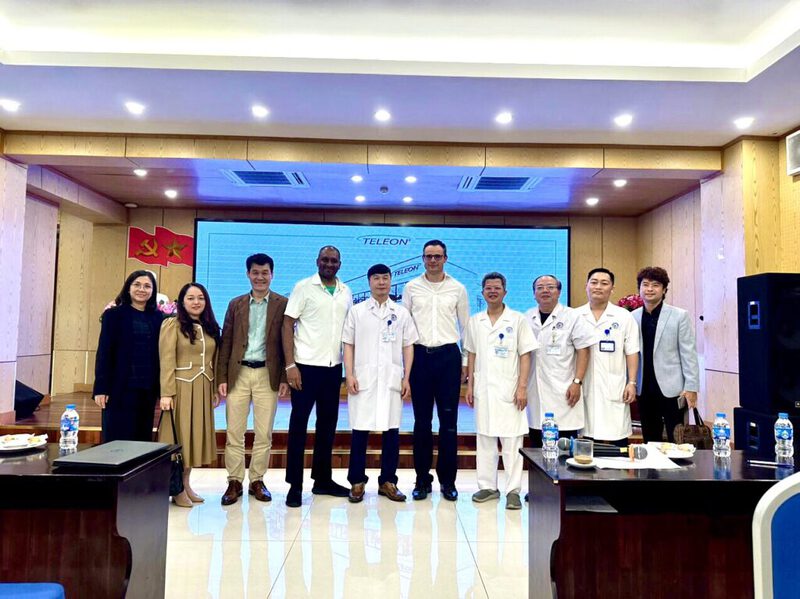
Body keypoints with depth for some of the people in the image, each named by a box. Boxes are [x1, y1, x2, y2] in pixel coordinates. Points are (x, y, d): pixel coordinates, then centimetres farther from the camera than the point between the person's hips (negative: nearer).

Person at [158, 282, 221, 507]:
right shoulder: (172, 324, -4)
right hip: (181, 387, -5)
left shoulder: (210, 328, 12)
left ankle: (186, 484, 21)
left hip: (203, 390, 5)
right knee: (178, 435, 2)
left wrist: (215, 390, 9)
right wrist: (166, 392, -16)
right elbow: (167, 361, -10)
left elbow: (214, 361, 12)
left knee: (195, 434, 10)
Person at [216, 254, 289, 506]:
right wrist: (222, 377, 1)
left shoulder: (283, 304, 2)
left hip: (267, 375, -2)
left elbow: (287, 342, -1)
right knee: (234, 432, 4)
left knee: (264, 433, 5)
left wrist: (284, 377, -6)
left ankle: (257, 481, 19)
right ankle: (234, 482, 16)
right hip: (238, 373, 2)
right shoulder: (236, 304, 10)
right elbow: (226, 342, 8)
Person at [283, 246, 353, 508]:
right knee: (299, 424, 2)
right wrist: (290, 365, -14)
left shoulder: (346, 292, 9)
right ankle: (295, 485, 11)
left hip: (334, 367, 5)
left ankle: (323, 479, 24)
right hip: (306, 366, -5)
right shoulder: (304, 288, -3)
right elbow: (287, 326, -6)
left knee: (328, 424, 12)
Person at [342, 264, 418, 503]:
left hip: (392, 380, 1)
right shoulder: (357, 311, 7)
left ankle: (388, 481, 16)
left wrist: (406, 378, 2)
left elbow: (408, 347, 9)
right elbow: (349, 345, 5)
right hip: (363, 378, -1)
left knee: (391, 431, 4)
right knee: (360, 431, 2)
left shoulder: (401, 313, 10)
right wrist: (349, 375, -5)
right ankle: (357, 481, 14)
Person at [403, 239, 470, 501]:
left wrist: (466, 362, 4)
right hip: (420, 354, 1)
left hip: (448, 355, 0)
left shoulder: (458, 289, 5)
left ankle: (448, 481, 15)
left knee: (449, 420, 3)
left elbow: (466, 327, 8)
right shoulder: (411, 287, 6)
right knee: (422, 421, 7)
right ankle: (422, 480, 17)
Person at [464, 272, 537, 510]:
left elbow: (525, 355, -3)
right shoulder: (475, 321, 9)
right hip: (483, 389, 3)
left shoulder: (517, 320, -1)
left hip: (509, 389, -3)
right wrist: (469, 385, 7)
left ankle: (513, 491, 8)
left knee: (512, 442, -1)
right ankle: (487, 486, 20)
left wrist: (522, 387, -10)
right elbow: (471, 355, 13)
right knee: (485, 440, 10)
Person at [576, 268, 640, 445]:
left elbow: (632, 353, 3)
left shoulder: (624, 317, 3)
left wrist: (632, 383, -4)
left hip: (614, 390, -1)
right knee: (589, 436, 6)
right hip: (585, 389, 1)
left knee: (618, 439, 1)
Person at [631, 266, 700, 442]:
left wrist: (691, 387, -9)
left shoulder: (680, 316, -3)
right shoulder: (633, 317, 4)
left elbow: (689, 354, -5)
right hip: (645, 389, 3)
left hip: (671, 388, -3)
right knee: (650, 442, 12)